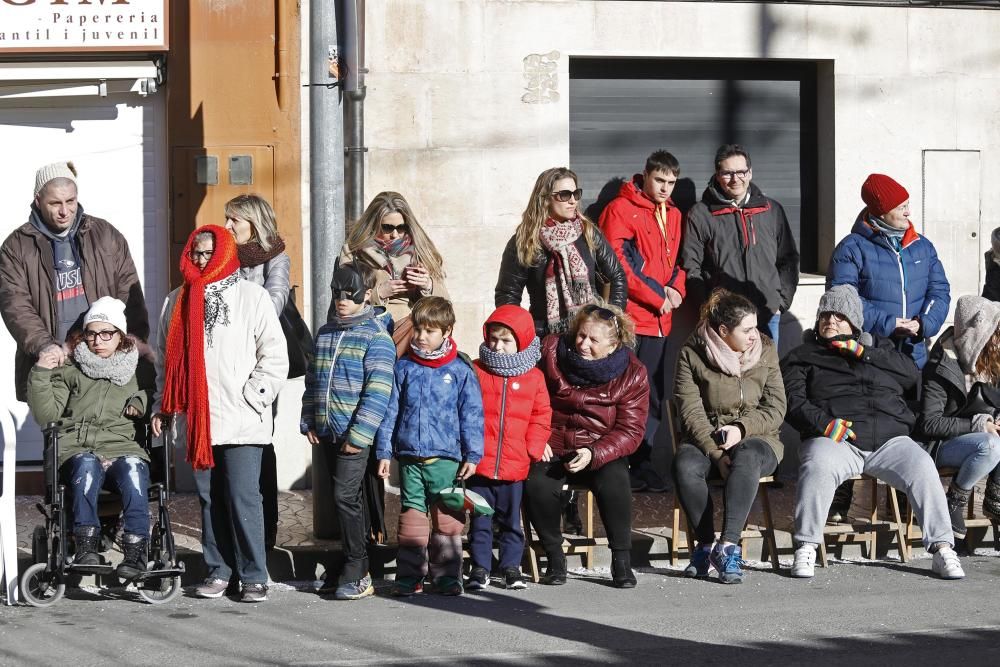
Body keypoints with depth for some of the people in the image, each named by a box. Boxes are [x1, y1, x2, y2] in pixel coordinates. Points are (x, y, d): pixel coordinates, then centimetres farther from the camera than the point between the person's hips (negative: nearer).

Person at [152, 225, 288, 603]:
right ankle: (219, 571, 14)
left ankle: (253, 577, -3)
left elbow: (275, 356, -1)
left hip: (242, 420, -4)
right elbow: (166, 359, 21)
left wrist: (252, 398, -8)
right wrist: (162, 407, 13)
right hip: (197, 419, 4)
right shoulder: (177, 302, 14)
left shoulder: (251, 296, 0)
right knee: (210, 498, 7)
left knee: (243, 497, -8)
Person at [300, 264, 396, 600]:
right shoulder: (325, 333, 14)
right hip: (328, 431, 7)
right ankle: (355, 566, 21)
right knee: (343, 499, 12)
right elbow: (313, 380, 20)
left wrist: (359, 434, -19)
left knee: (346, 496, -13)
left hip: (355, 434, -7)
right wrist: (309, 422, 11)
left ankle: (356, 573, -8)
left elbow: (378, 390, -15)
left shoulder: (376, 336, -9)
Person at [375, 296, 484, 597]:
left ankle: (447, 575, 10)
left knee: (447, 518, 2)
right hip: (409, 456, 2)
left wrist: (472, 455, -1)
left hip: (446, 458, -2)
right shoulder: (403, 368, 7)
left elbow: (471, 415, 3)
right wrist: (384, 452, 5)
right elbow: (389, 411, 9)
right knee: (411, 515, 4)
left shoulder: (461, 370, 2)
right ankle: (409, 576, 9)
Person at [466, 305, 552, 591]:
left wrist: (534, 447, -1)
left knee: (511, 519, 10)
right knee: (480, 519, 5)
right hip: (479, 464, -1)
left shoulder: (533, 377, 4)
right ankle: (480, 567, 12)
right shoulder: (475, 372, 0)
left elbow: (541, 416, 9)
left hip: (515, 465, 1)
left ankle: (511, 566, 18)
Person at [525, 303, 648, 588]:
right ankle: (554, 558, -10)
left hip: (603, 451, -1)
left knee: (615, 481, -34)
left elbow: (630, 430, -7)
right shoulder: (551, 352, -1)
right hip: (552, 449, 1)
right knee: (536, 483, -32)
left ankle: (622, 560, -18)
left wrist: (593, 454, -23)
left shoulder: (632, 374, -5)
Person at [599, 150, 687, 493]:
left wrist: (676, 289, 1)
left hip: (660, 321, 7)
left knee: (654, 396, 9)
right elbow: (618, 265, -13)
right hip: (630, 319, -7)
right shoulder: (620, 210, -7)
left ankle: (641, 461, 17)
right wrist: (657, 298, -12)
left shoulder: (673, 215, 16)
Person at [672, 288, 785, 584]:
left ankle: (728, 546, -42)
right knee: (685, 464, -35)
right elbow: (691, 413, -8)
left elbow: (776, 408, 2)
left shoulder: (765, 350, 7)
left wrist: (741, 428, -15)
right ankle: (705, 543, -24)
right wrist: (716, 454, -20)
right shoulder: (692, 354, -1)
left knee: (746, 459, -37)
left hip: (755, 440, 0)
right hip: (705, 440, 0)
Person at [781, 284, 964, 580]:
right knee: (818, 468, -35)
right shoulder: (802, 356, 19)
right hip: (835, 441, -2)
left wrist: (864, 353, -1)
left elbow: (911, 374, 8)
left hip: (890, 439, 2)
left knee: (922, 468, -24)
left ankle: (942, 548, -21)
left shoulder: (878, 346, 25)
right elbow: (793, 402, 3)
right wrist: (824, 423, -17)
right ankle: (805, 549, -30)